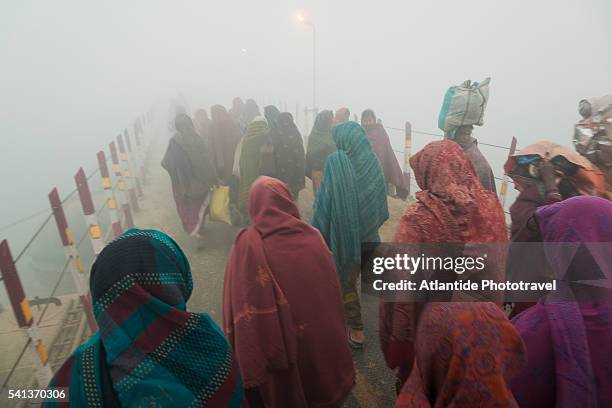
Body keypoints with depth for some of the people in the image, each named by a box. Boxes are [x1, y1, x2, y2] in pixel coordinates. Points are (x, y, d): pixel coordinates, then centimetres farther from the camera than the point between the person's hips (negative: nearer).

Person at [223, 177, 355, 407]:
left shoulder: (246, 245, -19)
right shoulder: (313, 238, -11)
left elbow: (241, 309, -19)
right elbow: (332, 296, -3)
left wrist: (247, 365, -8)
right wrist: (331, 344, 11)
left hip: (273, 345, -2)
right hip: (320, 341, 2)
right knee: (319, 386, 28)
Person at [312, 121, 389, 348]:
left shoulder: (334, 161, -15)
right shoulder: (373, 160, -1)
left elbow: (324, 201, -16)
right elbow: (381, 198, 5)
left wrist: (318, 233, -8)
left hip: (342, 231, -5)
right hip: (367, 232, 5)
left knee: (345, 278, 13)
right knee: (352, 274, 25)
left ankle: (356, 329, 23)